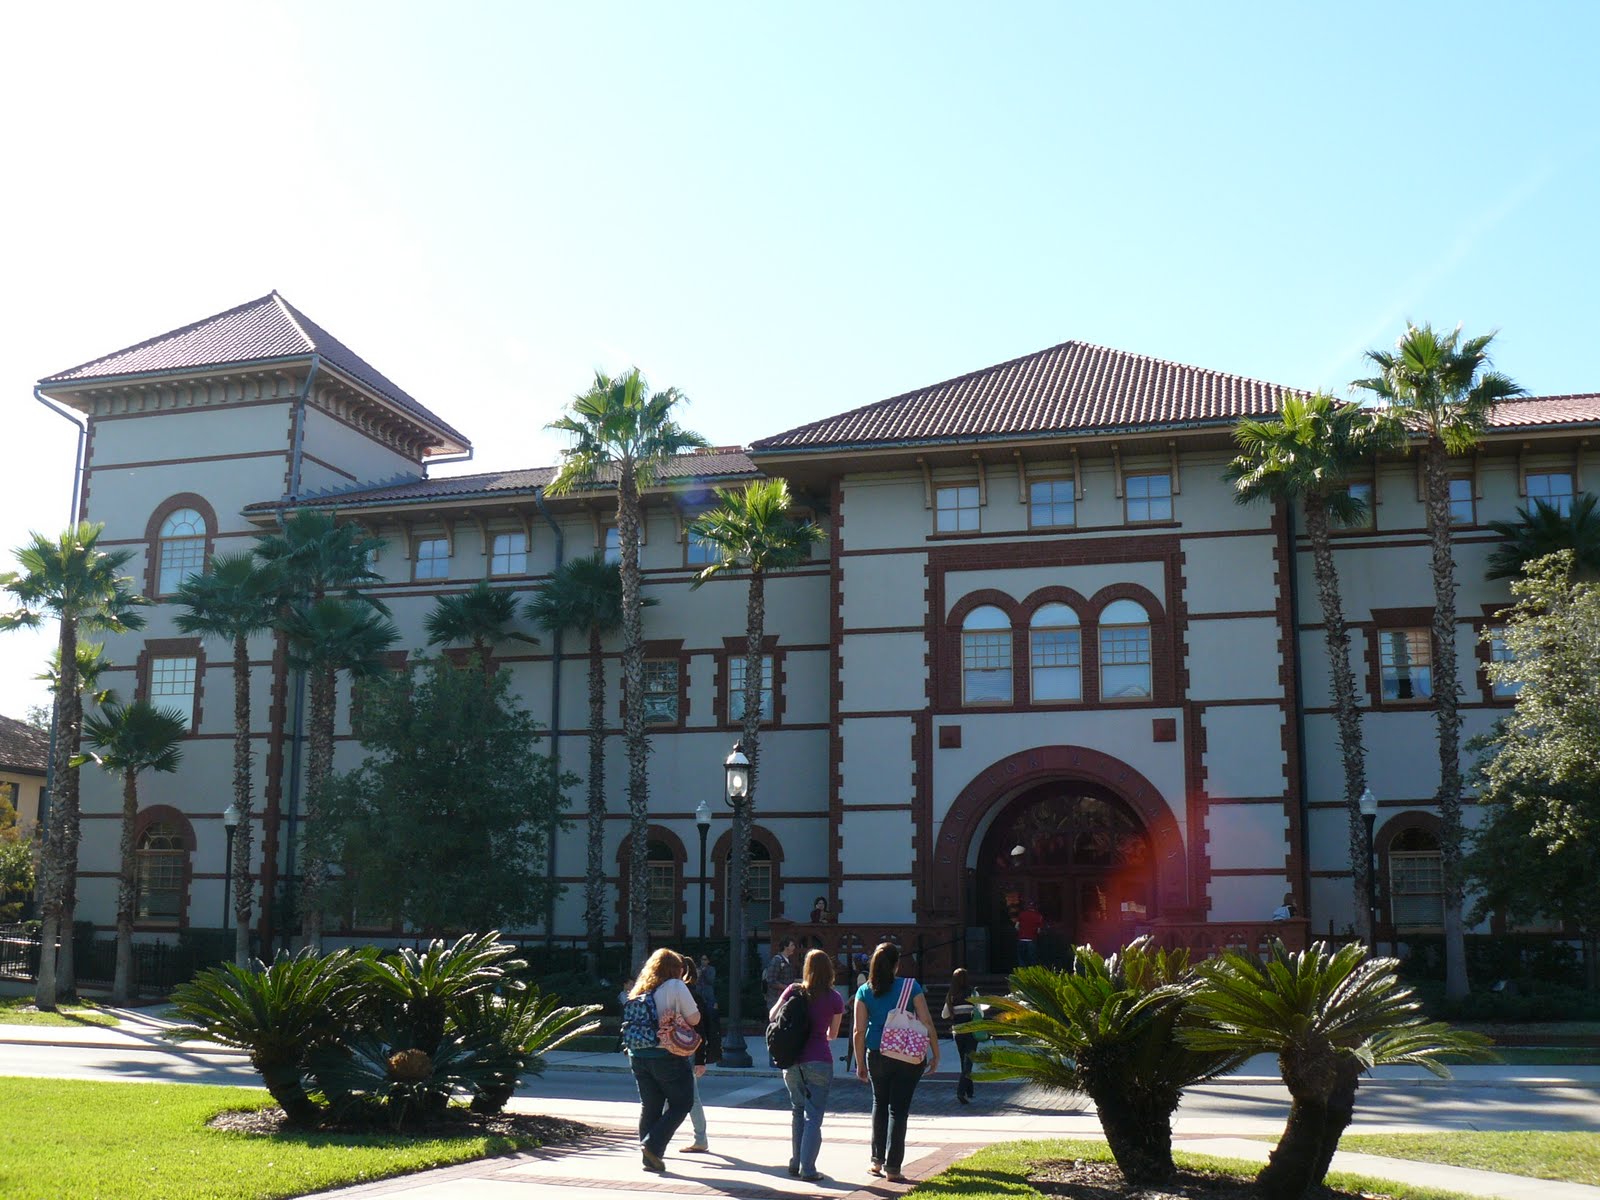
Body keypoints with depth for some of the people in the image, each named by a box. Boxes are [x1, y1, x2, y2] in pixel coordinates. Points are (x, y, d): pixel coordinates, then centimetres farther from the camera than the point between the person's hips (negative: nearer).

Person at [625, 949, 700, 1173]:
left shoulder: (640, 991, 11)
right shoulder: (676, 987, -6)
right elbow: (694, 1019, -5)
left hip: (639, 1056, 6)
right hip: (668, 1056, -6)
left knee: (649, 1107, 12)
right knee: (681, 1103, 5)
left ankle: (649, 1157, 13)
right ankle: (653, 1145, -8)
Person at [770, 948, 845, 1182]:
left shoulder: (794, 990, 0)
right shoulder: (834, 999, -3)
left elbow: (772, 1016, 8)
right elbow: (833, 1034, 7)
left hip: (791, 1061, 3)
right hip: (819, 1061, -3)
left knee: (798, 1112, 19)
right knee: (813, 1116, 1)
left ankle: (795, 1164, 24)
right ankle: (808, 1169, -5)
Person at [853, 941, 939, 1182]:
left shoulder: (864, 991, -1)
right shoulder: (911, 987, -4)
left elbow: (859, 1031, -2)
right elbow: (926, 1022, -5)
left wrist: (860, 1063, 6)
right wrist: (935, 1054, 3)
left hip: (877, 1054, 2)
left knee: (879, 1104, 20)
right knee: (898, 1108, 4)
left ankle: (877, 1161, 23)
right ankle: (892, 1167, 4)